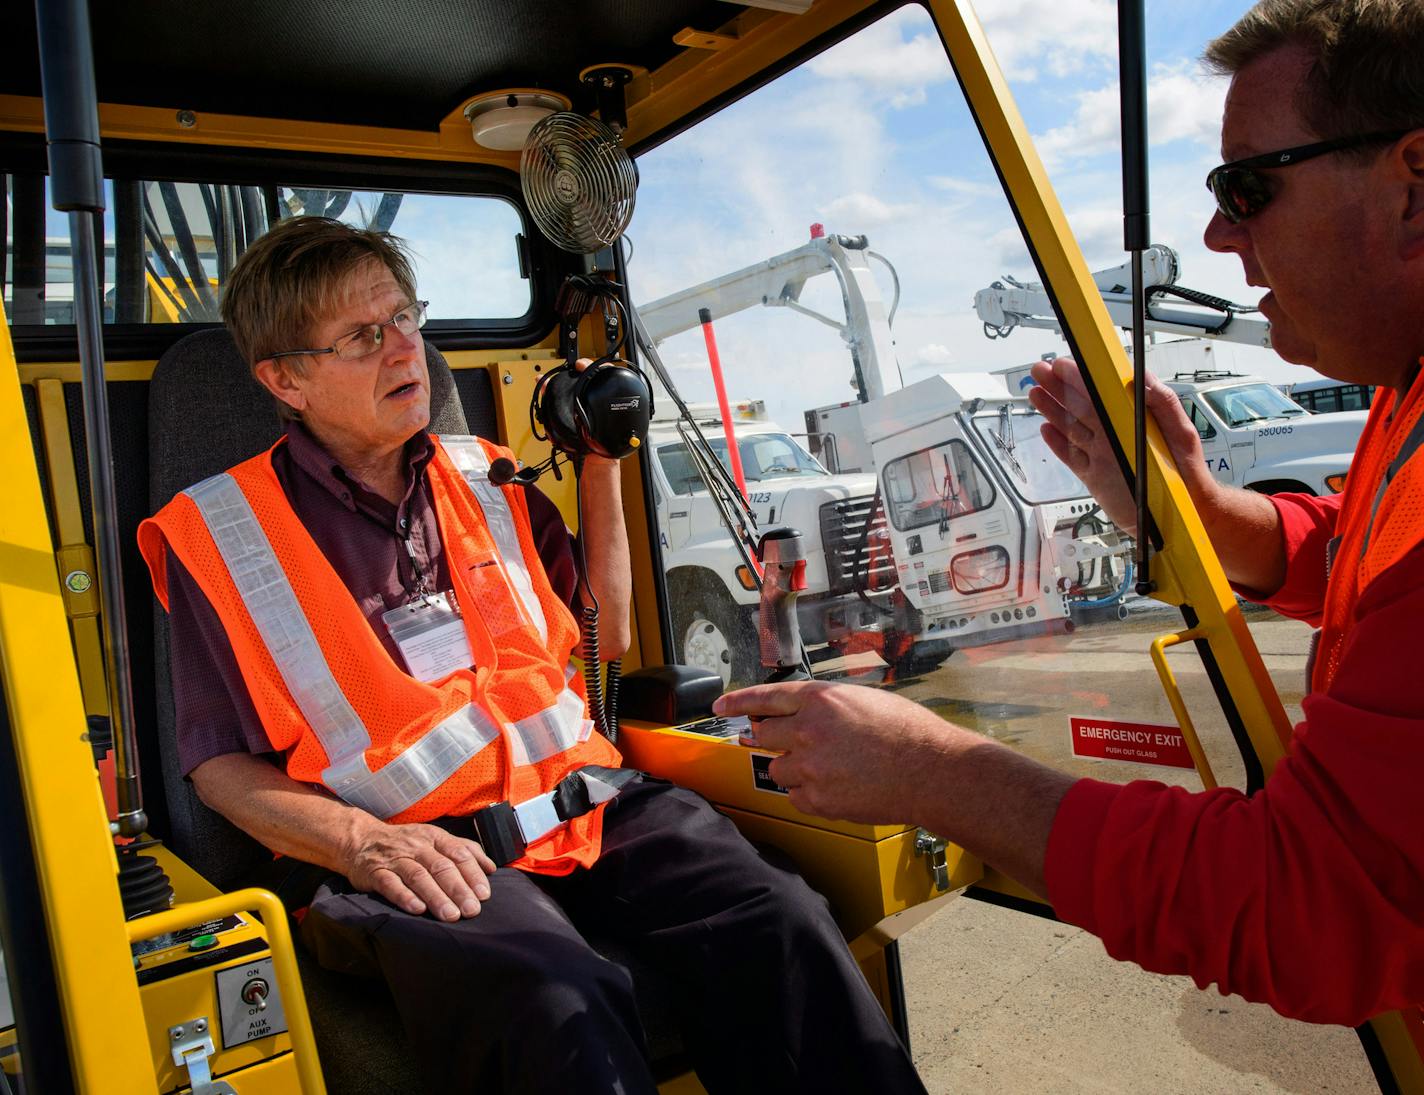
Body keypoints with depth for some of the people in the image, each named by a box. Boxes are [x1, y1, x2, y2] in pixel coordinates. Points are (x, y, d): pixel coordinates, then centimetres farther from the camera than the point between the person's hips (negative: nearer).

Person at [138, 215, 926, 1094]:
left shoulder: (487, 478, 17)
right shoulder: (220, 534, 4)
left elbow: (606, 637, 21)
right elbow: (220, 764, 4)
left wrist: (601, 468, 15)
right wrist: (362, 841, -14)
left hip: (585, 798, 4)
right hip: (417, 848, -4)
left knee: (780, 923, -21)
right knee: (558, 1009, -36)